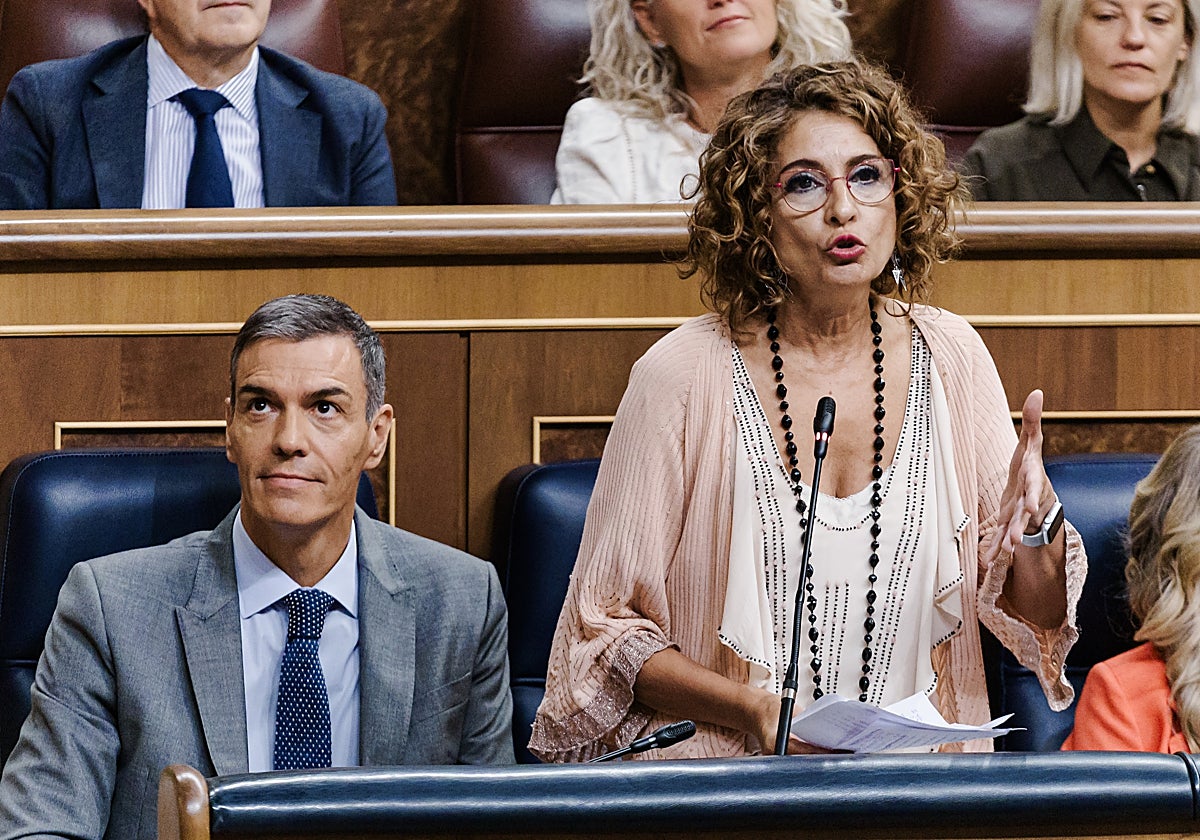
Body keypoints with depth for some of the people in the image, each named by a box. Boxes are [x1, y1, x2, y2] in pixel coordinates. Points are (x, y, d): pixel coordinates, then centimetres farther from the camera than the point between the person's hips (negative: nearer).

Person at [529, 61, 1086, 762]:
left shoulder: (948, 357, 6)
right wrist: (754, 709, -14)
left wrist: (1036, 522, -11)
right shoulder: (685, 375, -5)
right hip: (722, 785, -2)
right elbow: (606, 625, 1)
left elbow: (1034, 619, 11)